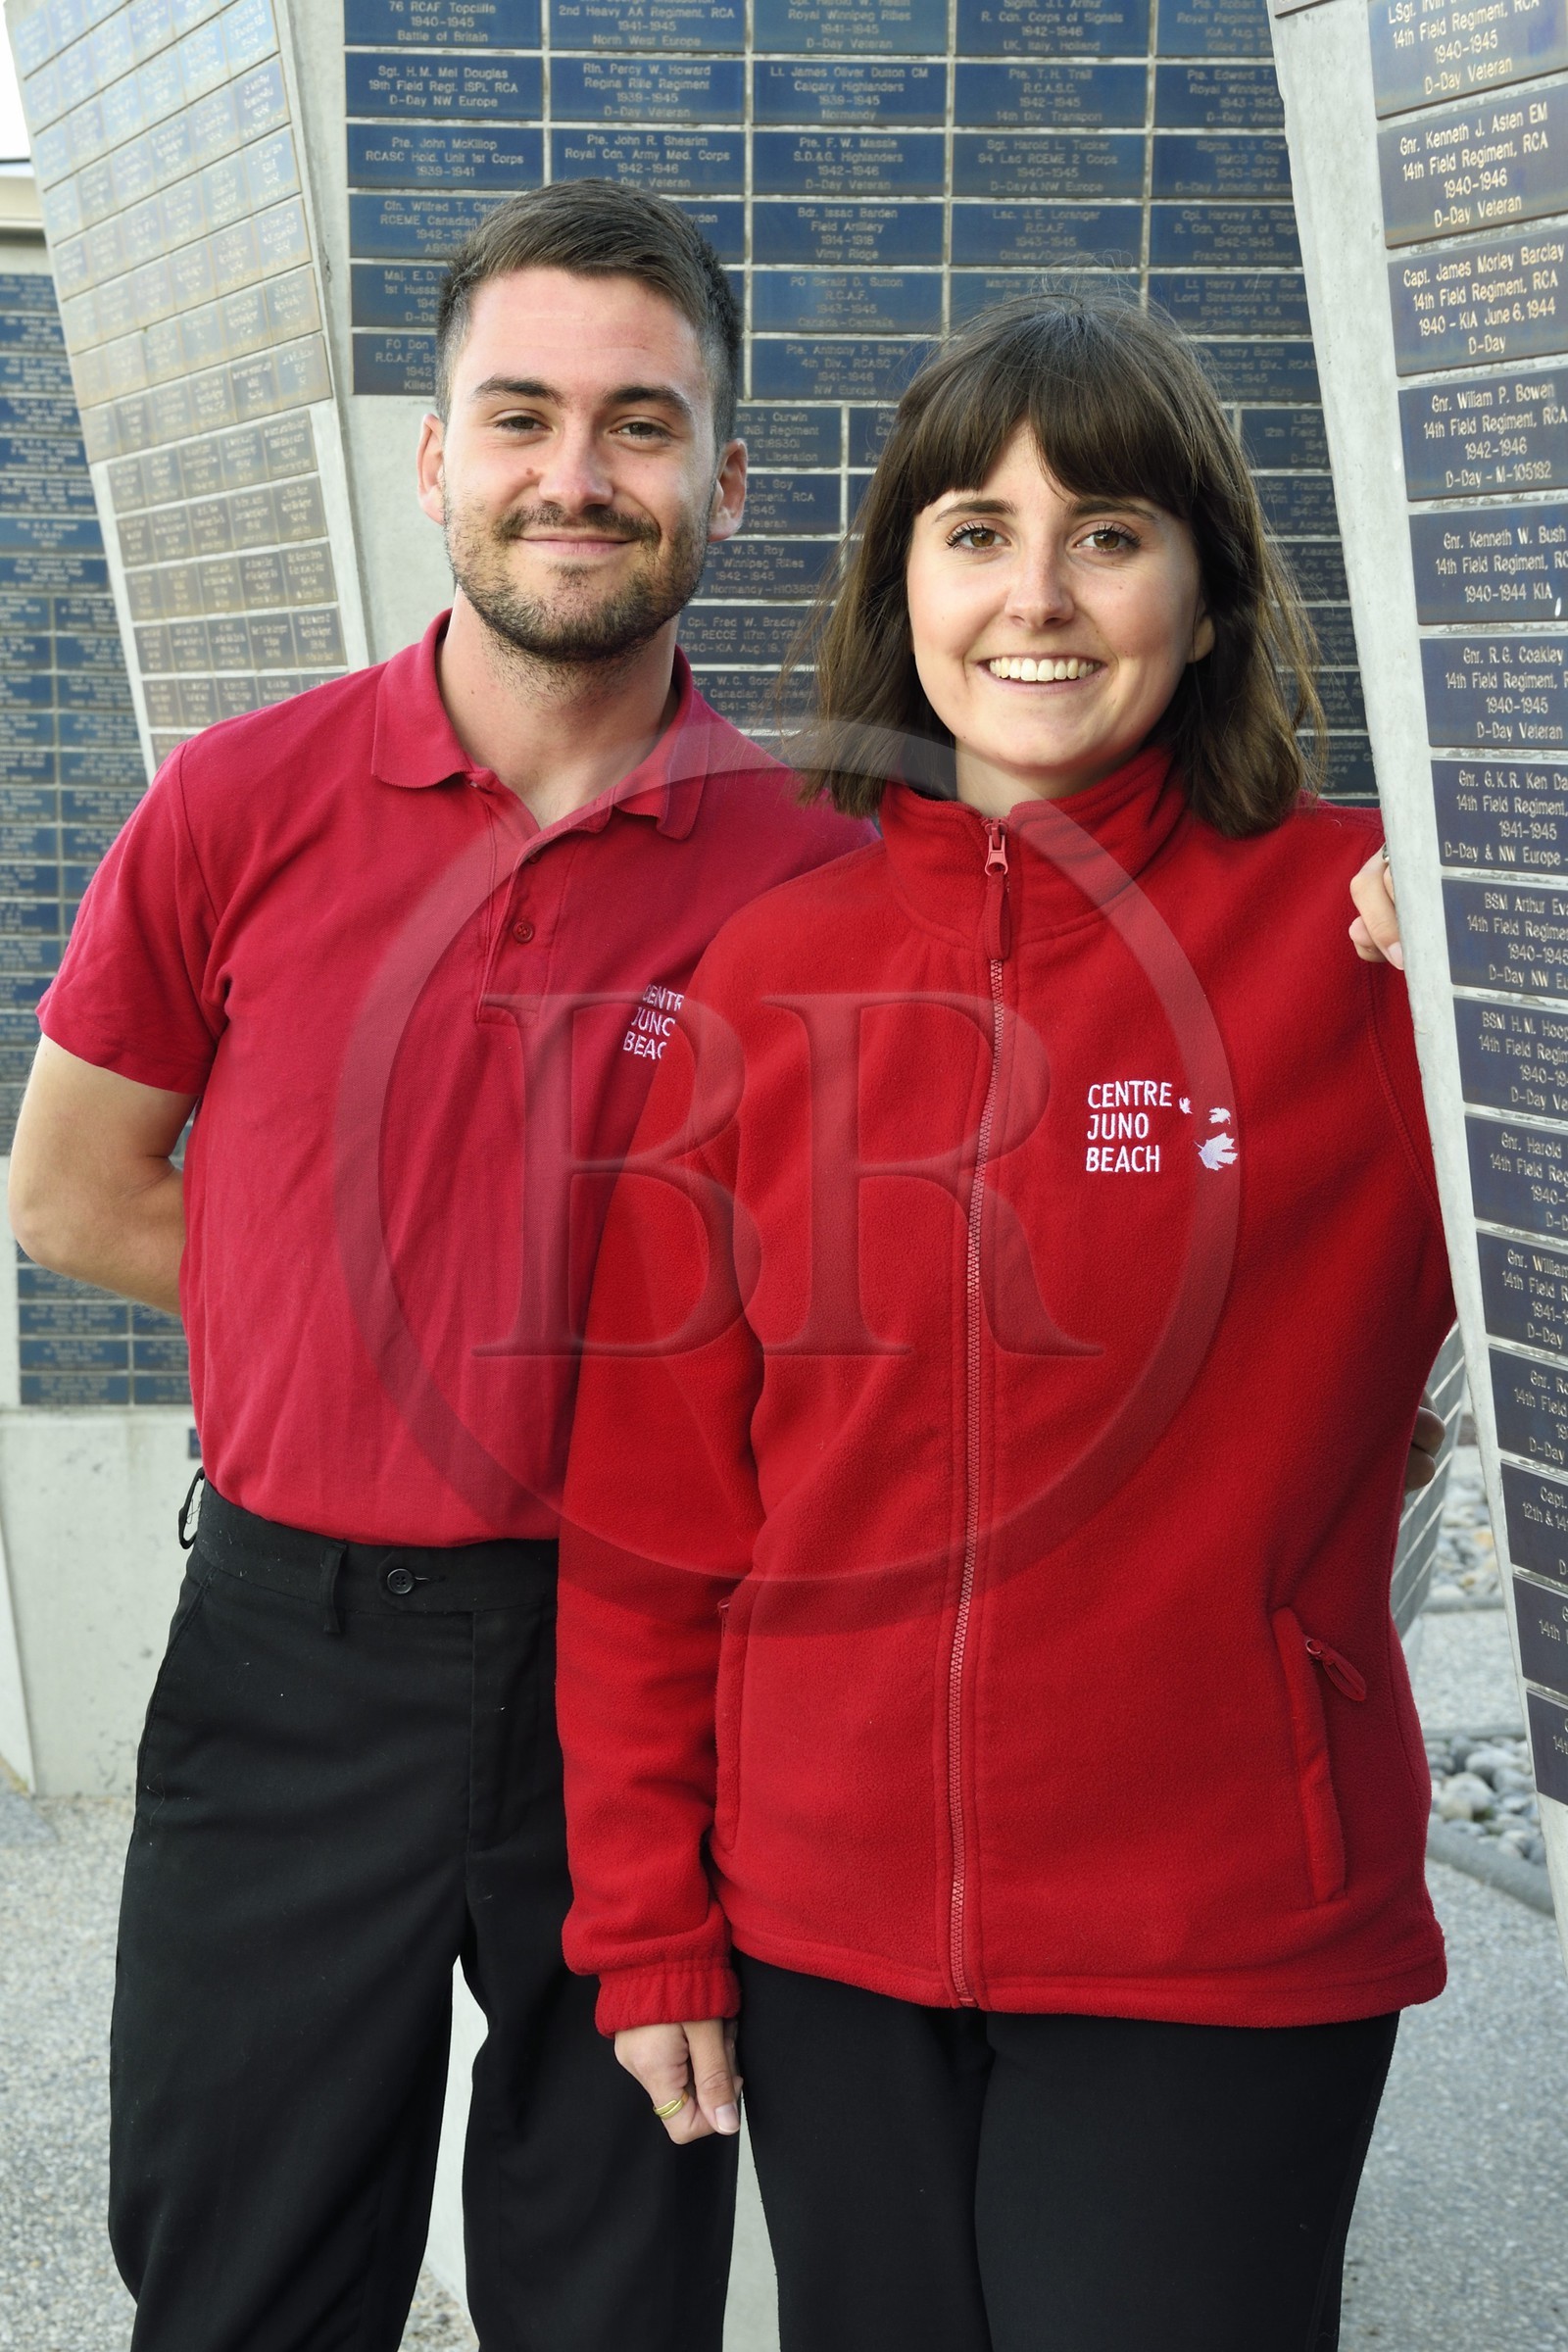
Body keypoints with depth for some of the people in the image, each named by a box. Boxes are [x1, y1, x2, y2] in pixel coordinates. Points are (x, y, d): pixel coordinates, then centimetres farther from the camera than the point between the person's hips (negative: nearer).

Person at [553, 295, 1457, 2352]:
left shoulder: (1363, 929, -6)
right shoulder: (773, 969, 1)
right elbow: (655, 1498, 5)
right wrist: (646, 1918, 5)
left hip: (1219, 1950, -3)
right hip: (825, 1929, 3)